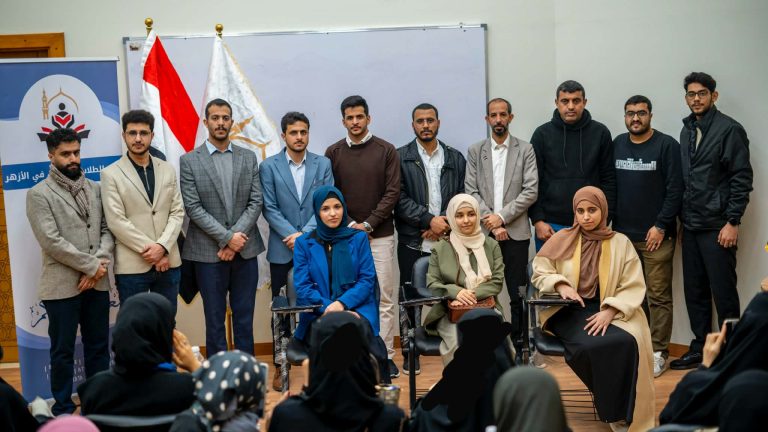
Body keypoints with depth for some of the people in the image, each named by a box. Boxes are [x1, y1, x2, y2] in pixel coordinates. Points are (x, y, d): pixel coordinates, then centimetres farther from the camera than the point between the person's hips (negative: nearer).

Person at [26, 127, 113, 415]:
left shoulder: (94, 189, 9)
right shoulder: (38, 194, -5)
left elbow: (107, 229, 6)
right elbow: (52, 242, -14)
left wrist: (99, 264, -11)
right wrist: (92, 266, -14)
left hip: (97, 282, 4)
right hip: (62, 286, -4)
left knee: (98, 346, 13)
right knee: (63, 351, 7)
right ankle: (63, 410, 20)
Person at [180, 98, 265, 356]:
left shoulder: (248, 158, 8)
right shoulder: (189, 161, 0)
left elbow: (256, 202, 2)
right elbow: (193, 208, -7)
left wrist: (236, 239, -10)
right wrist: (227, 237, -14)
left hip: (245, 249, 3)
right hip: (208, 252, -2)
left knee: (244, 318, 9)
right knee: (215, 319, 5)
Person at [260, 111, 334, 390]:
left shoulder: (323, 164, 6)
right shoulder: (269, 166, 2)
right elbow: (269, 208, -3)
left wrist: (305, 234, -12)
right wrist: (292, 235, -13)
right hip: (282, 249, -1)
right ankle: (281, 366, 13)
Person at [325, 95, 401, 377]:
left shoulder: (386, 150, 3)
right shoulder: (333, 153, 6)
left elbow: (392, 192, -2)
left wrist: (368, 224, -10)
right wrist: (350, 224, -7)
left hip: (380, 235, -1)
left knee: (384, 296, 0)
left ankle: (385, 354, 6)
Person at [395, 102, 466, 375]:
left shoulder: (455, 158, 12)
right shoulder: (401, 157, 3)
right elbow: (399, 199, -4)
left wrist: (445, 225, -5)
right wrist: (429, 219, -12)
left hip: (447, 240, 1)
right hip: (412, 242, -1)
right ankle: (409, 352, 13)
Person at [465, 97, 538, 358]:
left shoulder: (525, 150, 5)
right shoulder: (475, 151, 9)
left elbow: (531, 191, -2)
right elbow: (471, 192, 3)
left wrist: (502, 217, -10)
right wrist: (492, 225, -7)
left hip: (516, 232, -1)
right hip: (484, 232, 1)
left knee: (517, 293, 1)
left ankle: (519, 346, 9)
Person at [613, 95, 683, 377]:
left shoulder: (667, 146, -3)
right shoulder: (617, 145, 10)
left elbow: (675, 190, -7)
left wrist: (661, 226, -12)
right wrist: (611, 222, 6)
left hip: (656, 235, -4)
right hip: (622, 234, 4)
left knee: (658, 295, 0)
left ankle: (658, 352, 6)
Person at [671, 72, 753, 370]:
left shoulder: (730, 129, -7)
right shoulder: (687, 130, 13)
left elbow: (742, 179, -10)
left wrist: (732, 222, -15)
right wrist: (682, 218, 11)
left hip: (717, 226, -6)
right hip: (691, 226, 7)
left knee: (723, 291, -1)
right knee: (694, 290, 11)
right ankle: (700, 347, 21)